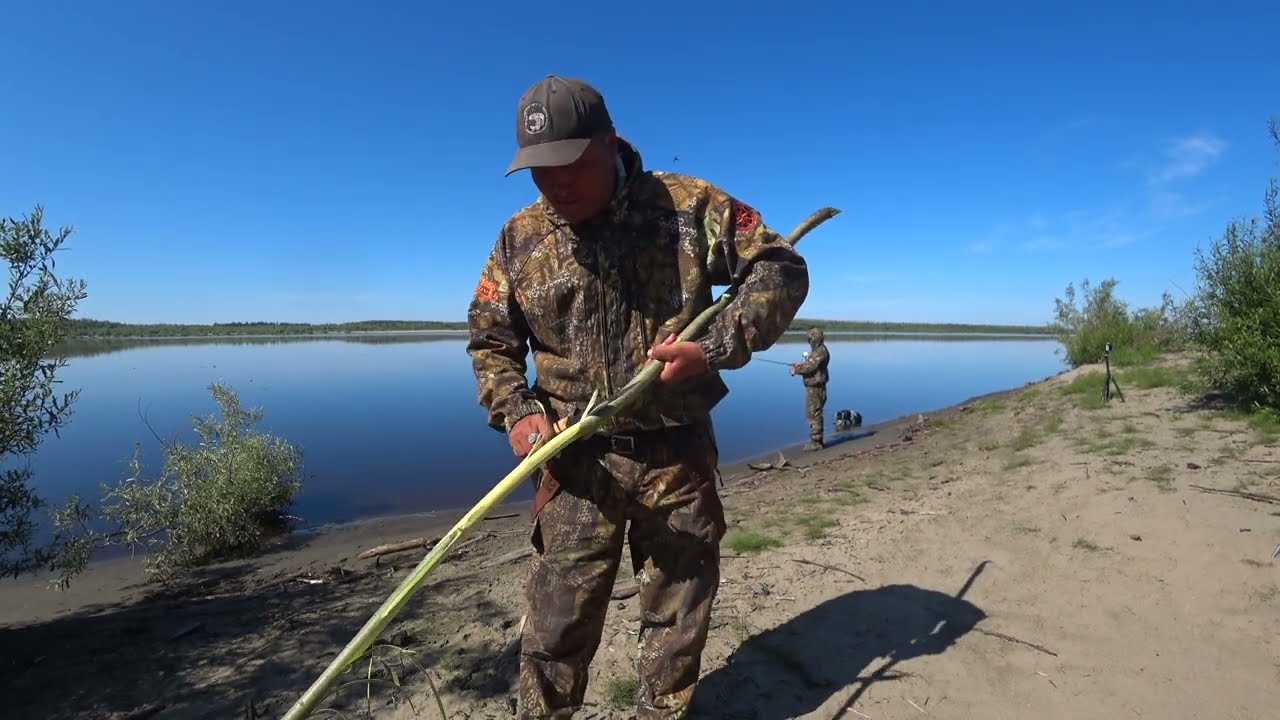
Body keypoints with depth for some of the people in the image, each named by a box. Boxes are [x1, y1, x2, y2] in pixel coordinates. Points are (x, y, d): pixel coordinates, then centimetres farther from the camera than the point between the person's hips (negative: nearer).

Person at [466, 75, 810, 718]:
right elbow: (490, 338, 9)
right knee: (558, 622, 5)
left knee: (678, 616, 15)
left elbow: (782, 270, -3)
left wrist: (714, 349, -17)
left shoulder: (688, 205, -6)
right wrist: (514, 411, -9)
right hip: (578, 458, 1)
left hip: (678, 454, 0)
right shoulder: (519, 237, 1)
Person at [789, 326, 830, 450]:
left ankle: (816, 442, -1)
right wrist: (801, 364, 11)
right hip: (813, 386, 11)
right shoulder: (818, 350, 16)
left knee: (814, 414, -6)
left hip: (815, 387, -11)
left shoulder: (820, 352, -18)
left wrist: (796, 370, -9)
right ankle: (816, 440, 24)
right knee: (814, 414, 16)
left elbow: (810, 368, -22)